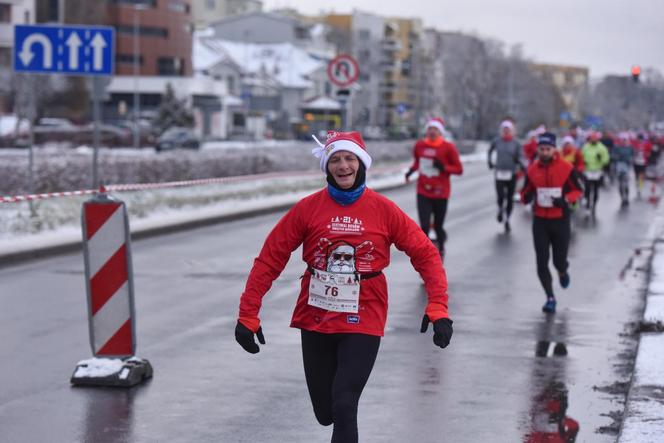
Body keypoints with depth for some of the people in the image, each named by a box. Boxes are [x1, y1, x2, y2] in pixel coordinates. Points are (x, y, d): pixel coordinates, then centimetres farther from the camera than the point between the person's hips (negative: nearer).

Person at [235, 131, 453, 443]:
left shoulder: (384, 210, -6)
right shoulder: (308, 208, -5)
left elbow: (425, 254, -3)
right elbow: (270, 258, -2)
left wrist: (438, 307, -14)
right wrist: (248, 314, -4)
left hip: (364, 322, -2)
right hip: (316, 321, 2)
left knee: (343, 409, -13)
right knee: (325, 412, 12)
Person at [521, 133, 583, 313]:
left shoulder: (566, 168, -7)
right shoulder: (532, 170, 1)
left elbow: (577, 190, 1)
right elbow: (525, 193, 10)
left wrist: (566, 200, -18)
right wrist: (526, 197, -15)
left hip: (560, 220, -2)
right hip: (540, 221, 2)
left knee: (559, 261, 2)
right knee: (542, 262, -3)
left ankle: (563, 272, 41)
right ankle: (550, 298, 9)